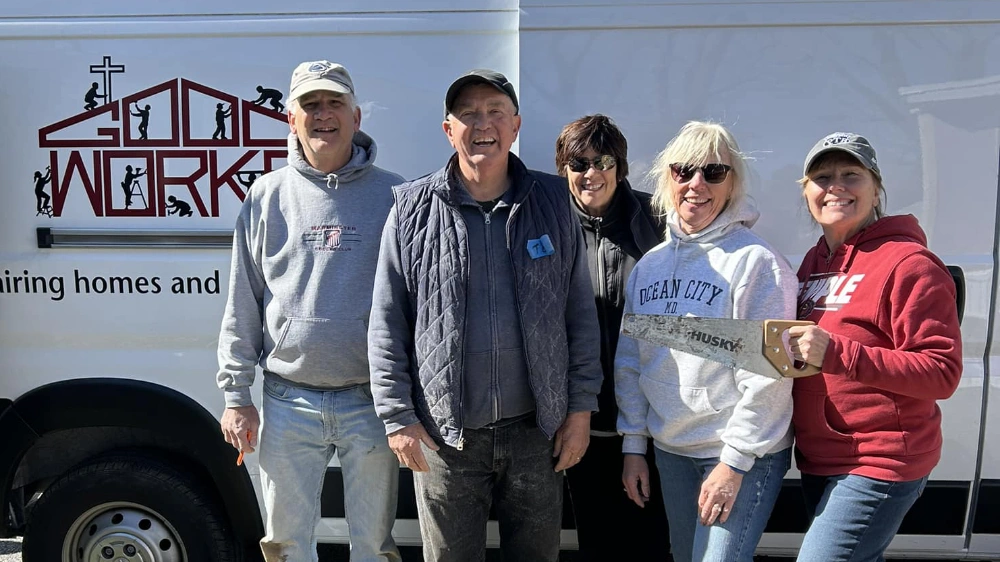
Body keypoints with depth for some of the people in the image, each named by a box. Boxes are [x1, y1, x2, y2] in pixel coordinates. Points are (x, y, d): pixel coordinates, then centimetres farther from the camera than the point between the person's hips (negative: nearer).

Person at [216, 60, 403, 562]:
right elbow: (242, 305, 6)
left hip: (371, 402, -1)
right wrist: (235, 395, 3)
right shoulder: (267, 196, 5)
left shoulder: (392, 195, 0)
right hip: (288, 403, 2)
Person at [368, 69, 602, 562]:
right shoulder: (413, 209, -2)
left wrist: (581, 408, 1)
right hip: (444, 436, -1)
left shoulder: (552, 202, 2)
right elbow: (386, 324, 0)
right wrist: (397, 417, -4)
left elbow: (580, 313, 5)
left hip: (537, 429, 2)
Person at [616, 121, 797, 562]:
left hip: (745, 454, -6)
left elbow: (768, 374, -15)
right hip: (671, 452, 6)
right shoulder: (648, 265, 6)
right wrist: (634, 445, 9)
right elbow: (629, 362, 10)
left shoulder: (755, 261, -12)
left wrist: (734, 461, -16)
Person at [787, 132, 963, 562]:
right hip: (817, 460, 8)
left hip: (879, 464, -8)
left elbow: (942, 373, -19)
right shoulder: (813, 262, 10)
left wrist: (836, 353, -27)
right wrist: (787, 347, 0)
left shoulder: (909, 264, -14)